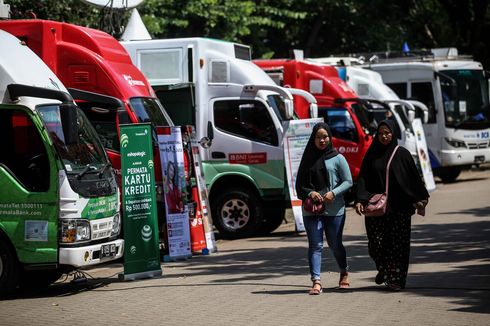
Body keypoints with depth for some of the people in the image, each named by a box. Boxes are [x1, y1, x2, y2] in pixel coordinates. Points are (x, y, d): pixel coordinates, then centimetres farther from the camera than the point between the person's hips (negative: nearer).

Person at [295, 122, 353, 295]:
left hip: (334, 209, -1)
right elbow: (299, 184, 10)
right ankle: (316, 281, -12)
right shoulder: (308, 158, 10)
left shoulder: (337, 158, 3)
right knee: (315, 245, -7)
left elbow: (348, 181, 1)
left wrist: (333, 193, -14)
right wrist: (310, 193, -10)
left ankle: (344, 274, 34)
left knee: (335, 244, 9)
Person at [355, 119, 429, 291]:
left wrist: (420, 199, -2)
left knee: (398, 244, -5)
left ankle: (396, 278, 1)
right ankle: (383, 269, 26)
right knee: (375, 243, -1)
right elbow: (363, 178, 2)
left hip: (398, 207, -1)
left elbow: (414, 178, 3)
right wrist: (360, 200, -9)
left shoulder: (402, 154, 2)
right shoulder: (372, 155, 7)